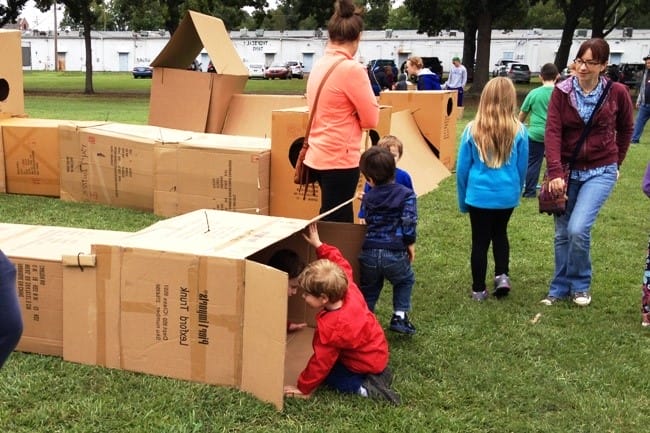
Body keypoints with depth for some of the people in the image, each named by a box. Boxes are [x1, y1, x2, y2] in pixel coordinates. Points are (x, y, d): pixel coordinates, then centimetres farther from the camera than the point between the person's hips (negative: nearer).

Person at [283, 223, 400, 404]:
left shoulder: (329, 327, -35)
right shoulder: (348, 288, -19)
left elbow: (320, 363, -25)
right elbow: (341, 265, 1)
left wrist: (303, 388, -12)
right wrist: (319, 245, 2)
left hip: (365, 365, -8)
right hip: (378, 350, 8)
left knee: (326, 373, 4)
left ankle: (364, 389, -9)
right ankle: (377, 374, 15)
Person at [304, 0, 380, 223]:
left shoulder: (319, 65, 7)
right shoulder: (351, 69, -17)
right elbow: (371, 119, -10)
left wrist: (349, 112, 7)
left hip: (318, 156, 8)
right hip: (339, 159, -8)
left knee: (338, 221, 19)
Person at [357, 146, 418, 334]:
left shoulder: (368, 197, 8)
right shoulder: (406, 194, -4)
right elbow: (409, 223, -11)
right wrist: (410, 245, 2)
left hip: (369, 253, 2)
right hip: (395, 253, -2)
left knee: (369, 288, 21)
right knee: (406, 280, 25)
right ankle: (399, 316, 15)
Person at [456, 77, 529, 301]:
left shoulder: (472, 130, -8)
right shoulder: (519, 130, -7)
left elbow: (462, 168, -1)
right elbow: (522, 168, 5)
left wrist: (463, 199, 11)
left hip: (479, 195, -1)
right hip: (507, 196, 1)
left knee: (480, 241, 11)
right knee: (500, 233, 25)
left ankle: (479, 289, 18)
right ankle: (502, 275, 12)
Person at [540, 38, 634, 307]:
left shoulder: (617, 93, -7)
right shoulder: (561, 92, -6)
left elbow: (625, 129, 10)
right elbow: (552, 132, -15)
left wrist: (616, 162, 13)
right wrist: (555, 172, -25)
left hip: (600, 172, -2)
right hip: (568, 170, 2)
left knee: (578, 229, -15)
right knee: (562, 233, 8)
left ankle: (580, 286, 9)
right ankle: (560, 289, 25)